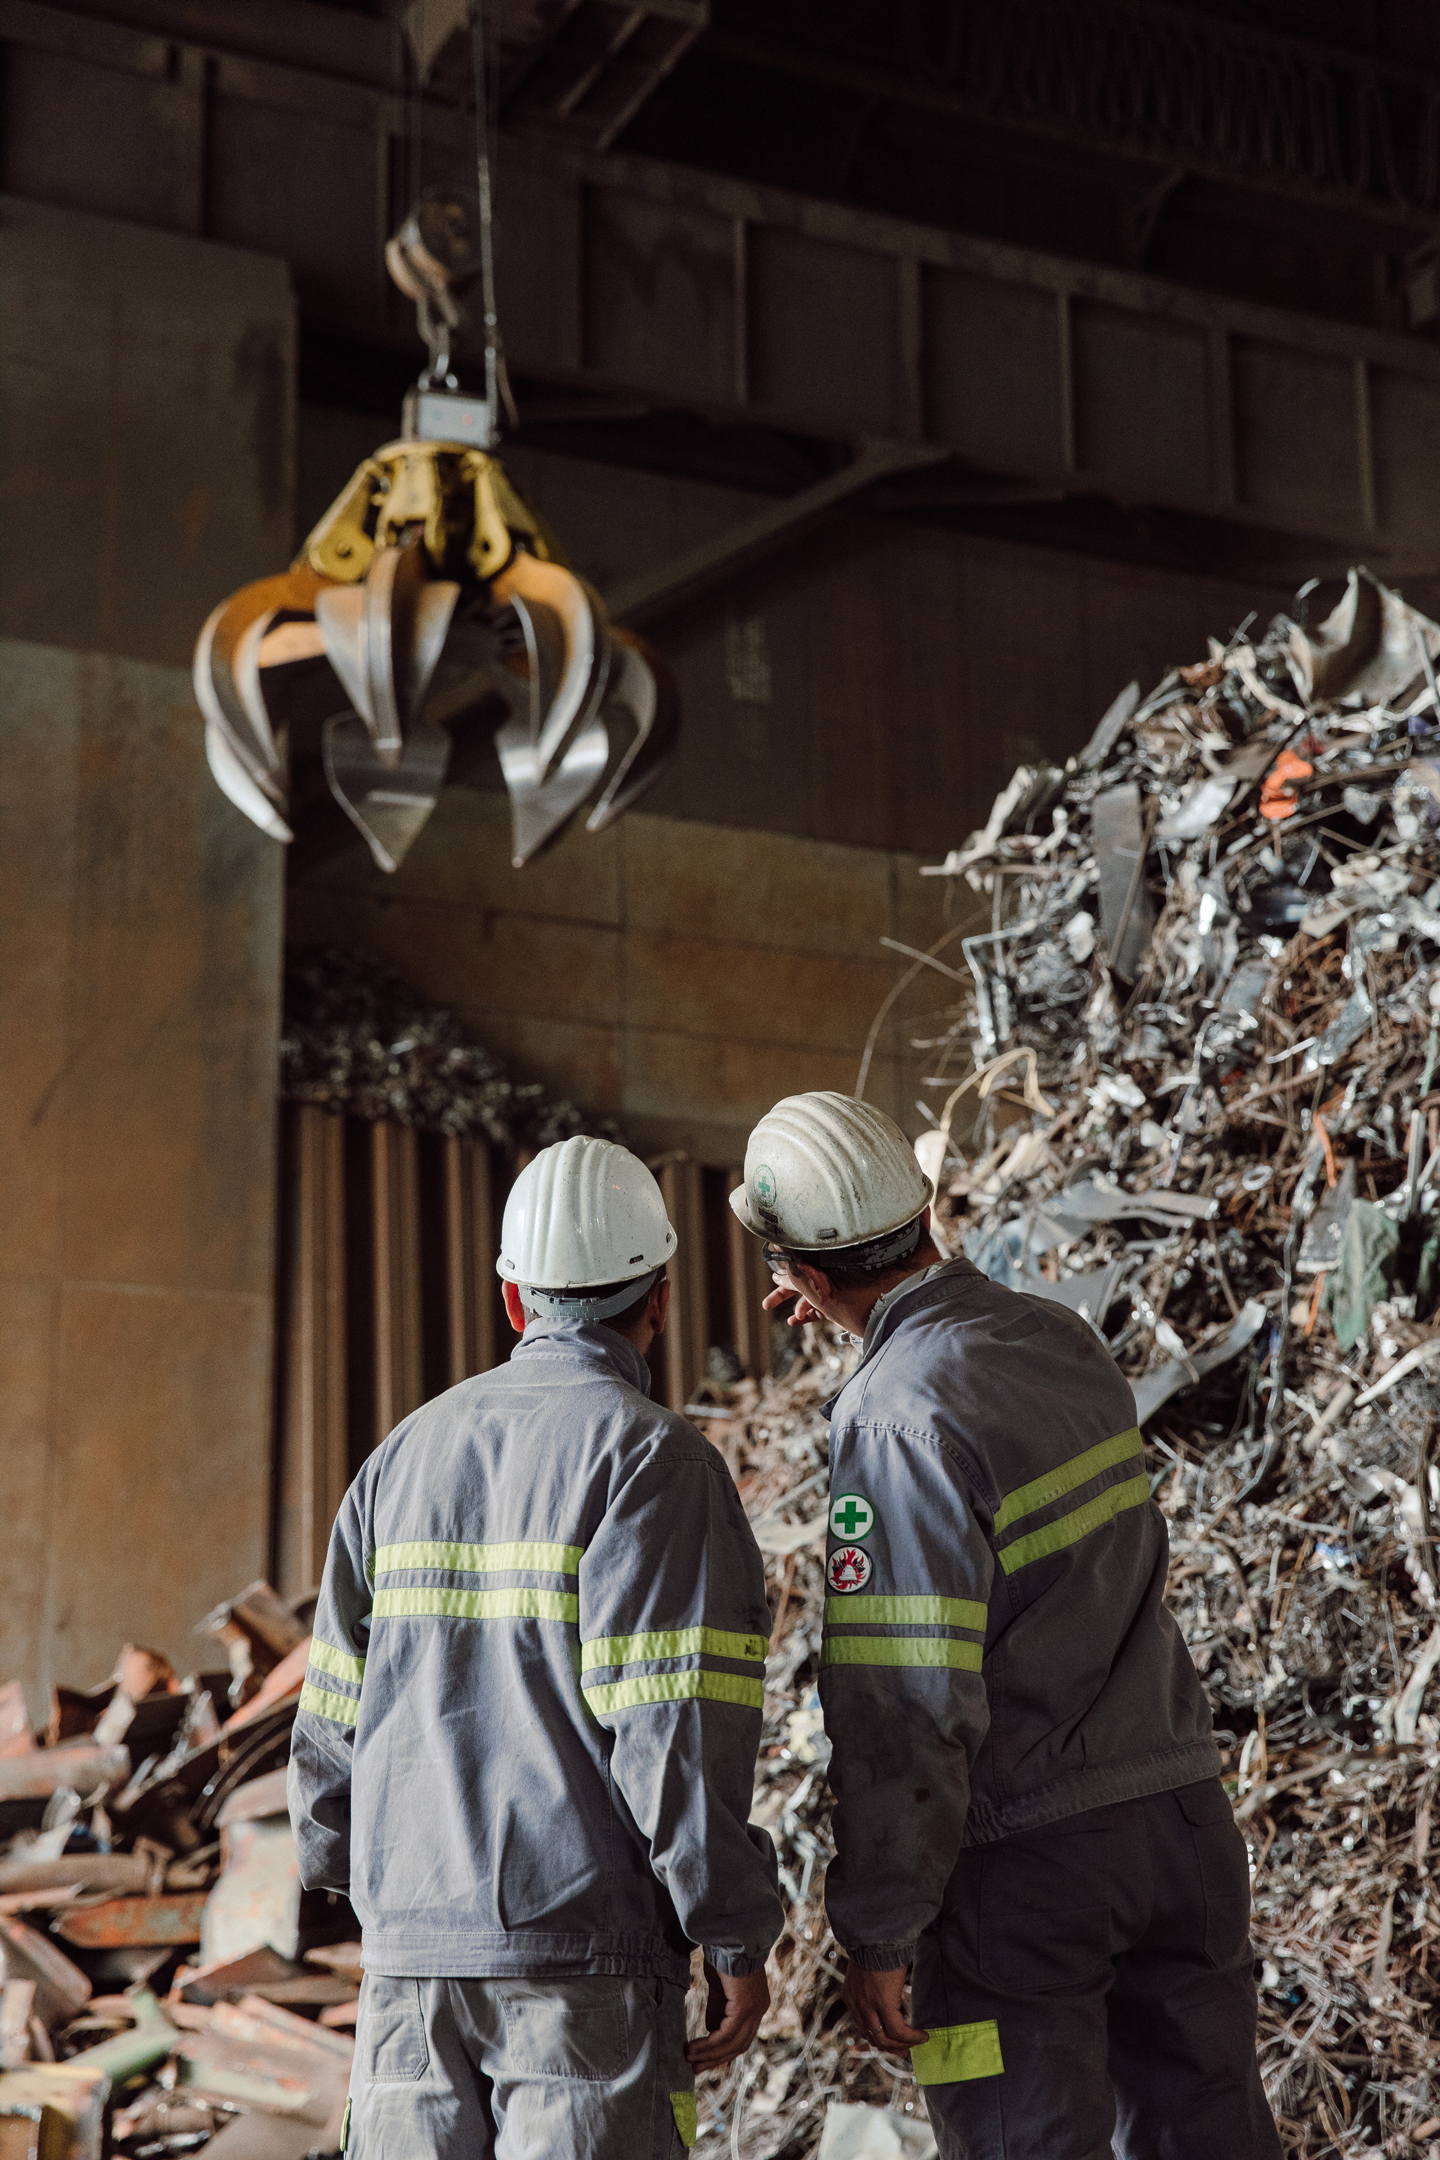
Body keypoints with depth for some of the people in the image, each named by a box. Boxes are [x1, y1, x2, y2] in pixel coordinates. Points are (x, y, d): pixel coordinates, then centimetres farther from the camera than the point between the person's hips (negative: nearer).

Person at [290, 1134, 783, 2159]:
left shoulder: (407, 1455, 12)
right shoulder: (654, 1458, -8)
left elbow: (336, 1710, 14)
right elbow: (674, 1725, -16)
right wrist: (740, 1940, -8)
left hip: (413, 1949, 6)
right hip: (588, 1955, -6)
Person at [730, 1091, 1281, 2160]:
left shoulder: (896, 1418, -18)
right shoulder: (1066, 1335, 4)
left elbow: (903, 1710, -20)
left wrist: (878, 1933, -12)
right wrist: (867, 1316, 29)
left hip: (1030, 1857, -7)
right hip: (1182, 1812, 7)